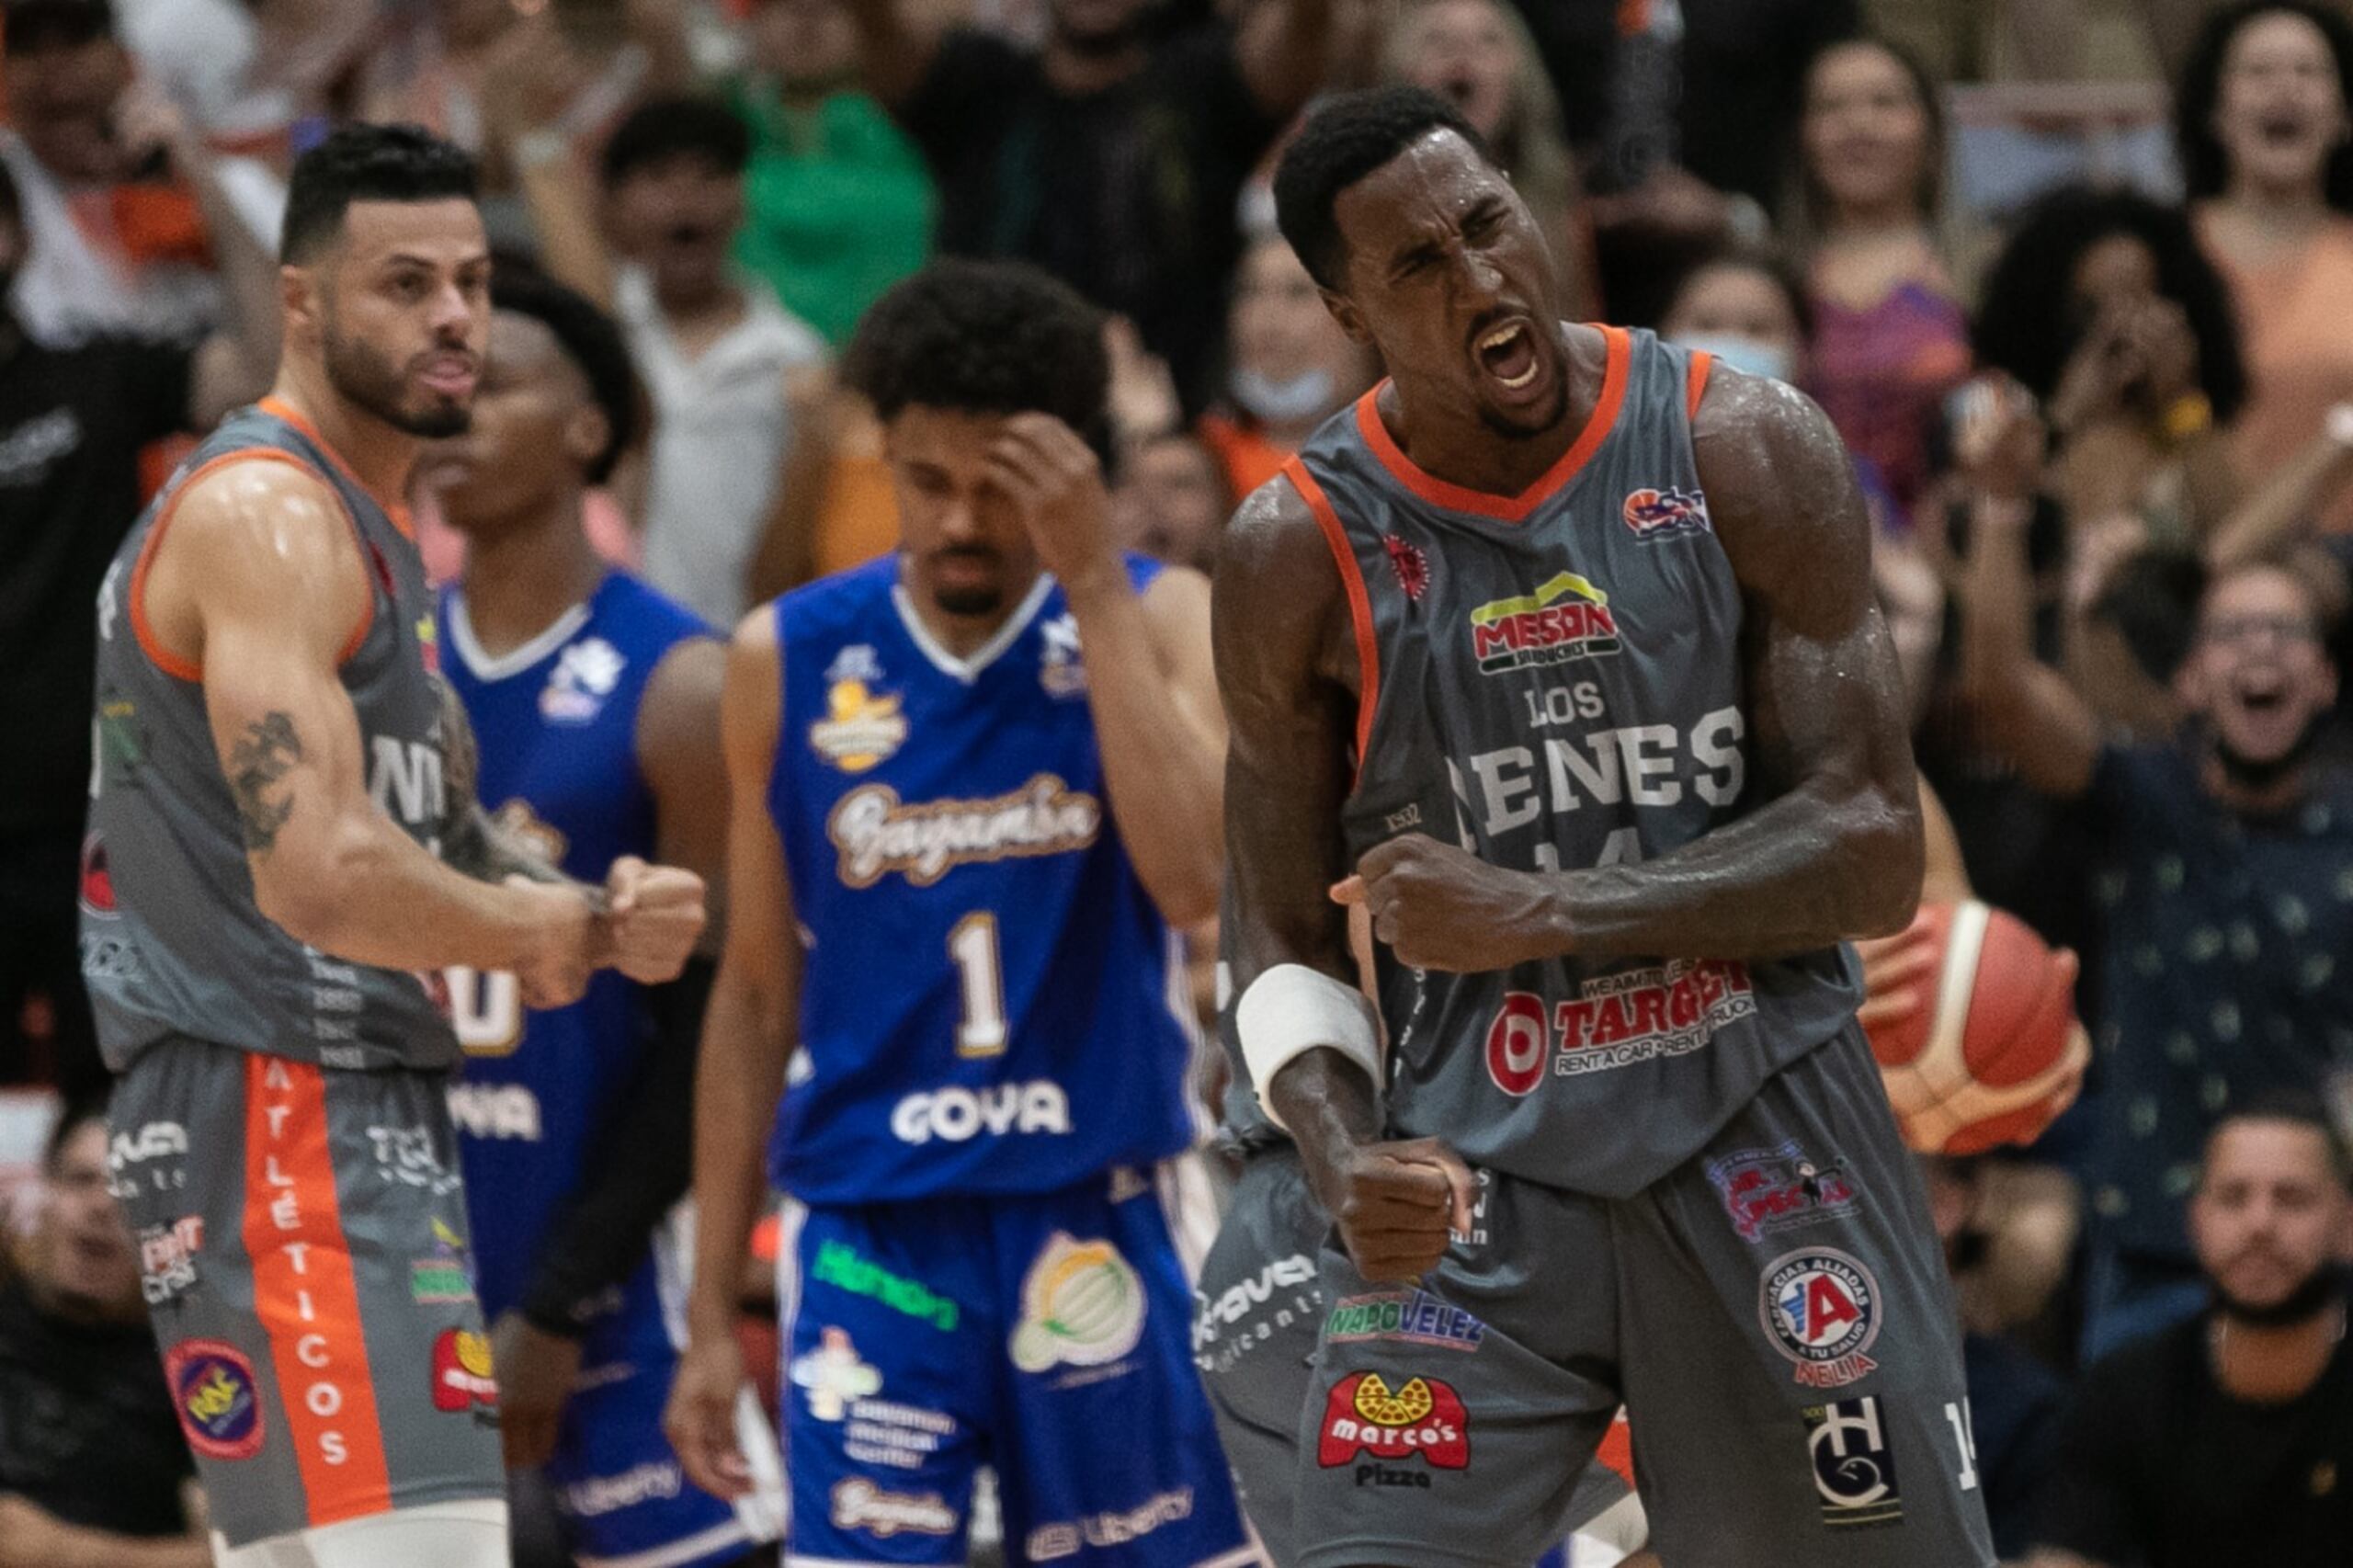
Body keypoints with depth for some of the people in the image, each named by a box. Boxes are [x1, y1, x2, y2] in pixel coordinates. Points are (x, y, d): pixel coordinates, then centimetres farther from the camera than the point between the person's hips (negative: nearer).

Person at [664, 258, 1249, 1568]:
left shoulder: (1163, 618, -1)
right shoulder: (792, 662, 4)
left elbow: (1195, 879, -19)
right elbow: (758, 993, 9)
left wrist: (1094, 583, -20)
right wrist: (712, 1313, 7)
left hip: (1099, 1219, -1)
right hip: (870, 1230, 1)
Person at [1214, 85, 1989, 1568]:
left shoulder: (1746, 450, -5)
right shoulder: (1300, 554, -2)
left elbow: (1875, 853, -9)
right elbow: (1286, 943, 5)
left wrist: (1541, 915, -19)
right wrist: (1346, 1163, -15)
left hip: (1767, 1152, 0)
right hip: (1476, 1179, 0)